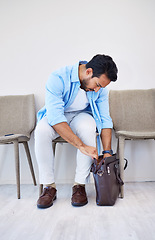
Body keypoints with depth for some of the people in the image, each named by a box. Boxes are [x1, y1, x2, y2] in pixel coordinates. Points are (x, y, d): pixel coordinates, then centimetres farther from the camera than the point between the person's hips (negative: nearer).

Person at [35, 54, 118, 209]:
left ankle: (80, 185, -21)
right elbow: (55, 116, -37)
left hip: (81, 115, 2)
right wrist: (81, 146, -44)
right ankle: (49, 186, -20)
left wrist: (107, 152, -21)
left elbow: (105, 120, -10)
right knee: (41, 130, -35)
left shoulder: (100, 87, -13)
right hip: (55, 117, -2)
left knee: (88, 127, -34)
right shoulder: (58, 78, -28)